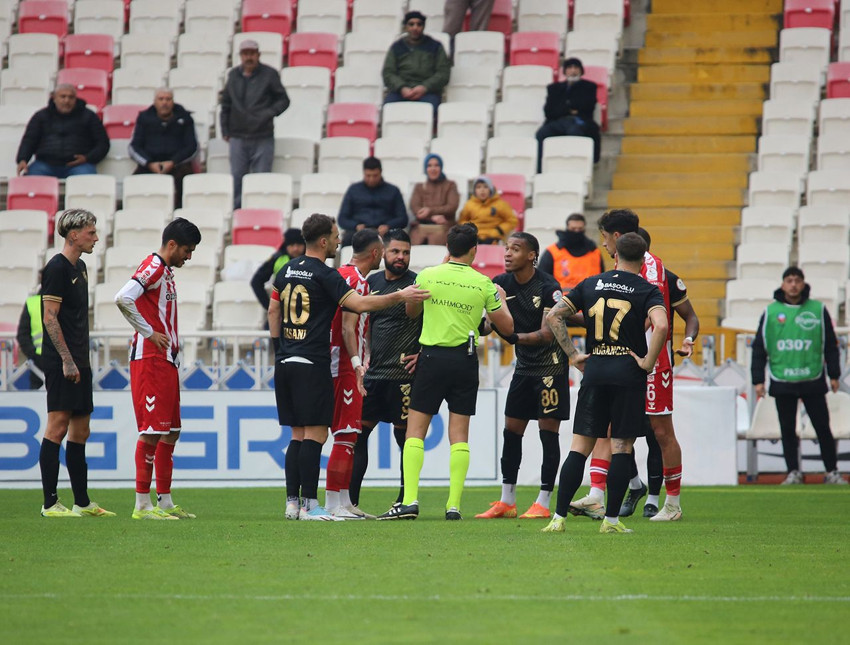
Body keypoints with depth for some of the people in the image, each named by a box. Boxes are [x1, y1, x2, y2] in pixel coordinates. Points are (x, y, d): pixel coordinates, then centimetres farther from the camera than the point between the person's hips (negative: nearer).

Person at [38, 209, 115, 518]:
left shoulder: (79, 267, 17)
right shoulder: (57, 268, -11)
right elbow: (49, 317, -16)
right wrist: (67, 360, -20)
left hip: (78, 362, 10)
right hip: (62, 362, -10)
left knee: (80, 431, 11)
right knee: (58, 427, -9)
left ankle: (82, 503, 15)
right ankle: (50, 502, -9)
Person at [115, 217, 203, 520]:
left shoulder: (166, 271, 18)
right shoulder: (153, 268, -12)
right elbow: (123, 298, -26)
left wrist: (174, 349, 13)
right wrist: (149, 332, -18)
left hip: (166, 361, 10)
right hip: (150, 359, -10)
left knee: (170, 431, 11)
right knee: (152, 430, -9)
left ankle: (165, 502, 16)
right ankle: (142, 504, -8)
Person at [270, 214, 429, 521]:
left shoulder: (287, 271, 13)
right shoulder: (325, 275, -11)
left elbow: (273, 311, 19)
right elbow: (359, 303, -19)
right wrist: (400, 296, -13)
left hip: (285, 363, 8)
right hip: (313, 364, -8)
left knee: (298, 435, 12)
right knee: (315, 434, -6)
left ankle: (292, 502, 9)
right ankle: (309, 505, -9)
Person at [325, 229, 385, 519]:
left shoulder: (343, 275, 17)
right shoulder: (356, 280, -13)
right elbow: (348, 327, -21)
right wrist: (356, 363, -27)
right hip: (346, 368, -10)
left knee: (348, 435, 13)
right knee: (346, 435, -10)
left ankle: (344, 502, 16)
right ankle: (334, 504, -11)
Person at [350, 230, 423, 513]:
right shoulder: (372, 282, 13)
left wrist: (424, 354, -11)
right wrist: (364, 356, 14)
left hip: (403, 374, -6)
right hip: (374, 373, 6)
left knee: (404, 435, -1)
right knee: (358, 431, 4)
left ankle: (405, 500, 6)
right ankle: (351, 500, 8)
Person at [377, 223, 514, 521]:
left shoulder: (427, 276, -2)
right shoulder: (483, 284, -1)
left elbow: (411, 312, 17)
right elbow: (507, 327, 6)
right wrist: (501, 299, 25)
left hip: (432, 357, -1)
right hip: (465, 359, 1)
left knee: (415, 429, 2)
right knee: (459, 433, 4)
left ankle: (410, 500, -10)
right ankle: (454, 505, -1)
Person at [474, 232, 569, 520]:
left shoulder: (548, 287, -17)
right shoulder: (502, 283, 1)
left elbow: (548, 333, -21)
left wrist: (517, 337, -33)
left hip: (550, 364, -7)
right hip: (524, 365, 7)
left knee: (548, 431, -5)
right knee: (511, 431, 6)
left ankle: (543, 503, -1)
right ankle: (507, 502, 12)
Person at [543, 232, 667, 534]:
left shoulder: (590, 284, 9)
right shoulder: (646, 290, -2)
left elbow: (553, 316, 7)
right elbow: (660, 325, -20)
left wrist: (572, 355, 9)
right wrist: (648, 362, -9)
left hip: (594, 372, 3)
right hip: (629, 373, -3)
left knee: (580, 447, 5)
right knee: (621, 447, 3)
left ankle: (559, 517, -1)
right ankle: (611, 519, 2)